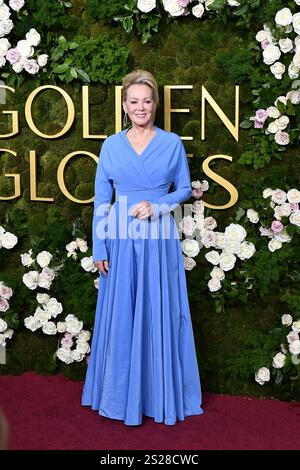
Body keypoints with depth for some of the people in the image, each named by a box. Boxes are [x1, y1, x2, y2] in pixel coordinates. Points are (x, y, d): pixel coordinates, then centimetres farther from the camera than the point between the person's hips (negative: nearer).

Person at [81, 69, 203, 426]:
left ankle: (161, 393, 21)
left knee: (160, 315, 5)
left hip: (159, 240, -1)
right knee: (120, 316, 6)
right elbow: (101, 200, 4)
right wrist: (99, 249, -1)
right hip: (121, 240, 1)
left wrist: (156, 206, -12)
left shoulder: (172, 143, 1)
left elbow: (184, 189, 7)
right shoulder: (111, 145, 4)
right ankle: (120, 393, 22)